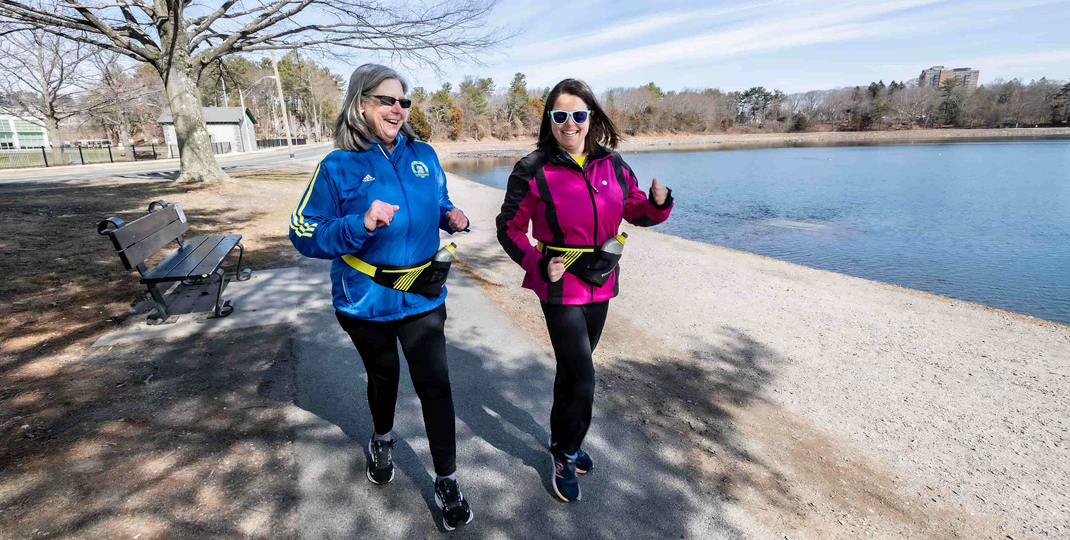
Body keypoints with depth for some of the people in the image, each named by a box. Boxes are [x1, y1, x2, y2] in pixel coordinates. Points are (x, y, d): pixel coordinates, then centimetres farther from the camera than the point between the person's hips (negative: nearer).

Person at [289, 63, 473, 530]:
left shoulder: (423, 155, 0)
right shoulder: (338, 167, -11)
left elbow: (438, 206, 15)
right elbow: (304, 235, -13)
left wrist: (452, 218, -9)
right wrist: (360, 226, -30)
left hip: (423, 297, 2)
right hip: (366, 301, -1)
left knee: (435, 386, 1)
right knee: (383, 376, 21)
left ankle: (446, 483, 19)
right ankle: (382, 439, 53)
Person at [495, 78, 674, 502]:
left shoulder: (612, 164, 0)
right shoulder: (534, 170, -12)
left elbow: (637, 211, 9)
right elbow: (509, 229, -5)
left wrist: (658, 202, -14)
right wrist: (539, 265, -20)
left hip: (601, 286, 5)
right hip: (561, 288, -5)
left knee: (573, 368, 21)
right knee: (581, 378, -4)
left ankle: (562, 441, 45)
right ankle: (566, 458, 24)